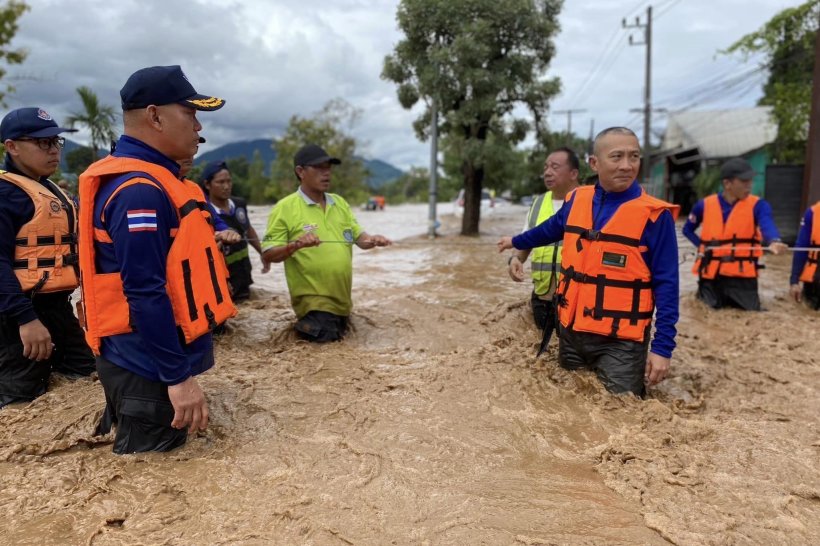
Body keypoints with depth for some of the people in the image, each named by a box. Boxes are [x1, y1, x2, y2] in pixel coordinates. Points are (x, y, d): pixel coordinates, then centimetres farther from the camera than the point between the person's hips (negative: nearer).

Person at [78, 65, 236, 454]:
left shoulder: (150, 179, 11)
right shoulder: (140, 190, -24)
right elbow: (145, 293, -28)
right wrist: (179, 376, -25)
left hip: (145, 359, 11)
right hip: (149, 366, -10)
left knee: (158, 466, 26)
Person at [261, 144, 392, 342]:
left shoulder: (339, 202, 7)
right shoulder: (284, 208, -10)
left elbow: (359, 237, 9)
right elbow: (268, 254, -11)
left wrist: (371, 240, -15)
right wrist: (294, 246, -30)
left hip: (341, 297, 6)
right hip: (313, 298, -6)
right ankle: (307, 325, 14)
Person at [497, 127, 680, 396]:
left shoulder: (654, 215, -11)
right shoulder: (577, 200, 3)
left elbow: (666, 285, -10)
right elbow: (551, 229, 24)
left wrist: (663, 346, -15)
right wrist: (516, 241, 41)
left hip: (620, 341, -5)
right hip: (571, 332, 5)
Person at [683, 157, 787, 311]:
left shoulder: (757, 205, -4)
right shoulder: (705, 205, 2)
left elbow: (767, 225, -25)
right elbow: (688, 230, 17)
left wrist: (774, 241, -48)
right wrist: (701, 246, 0)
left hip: (742, 274, -1)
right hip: (711, 274, 1)